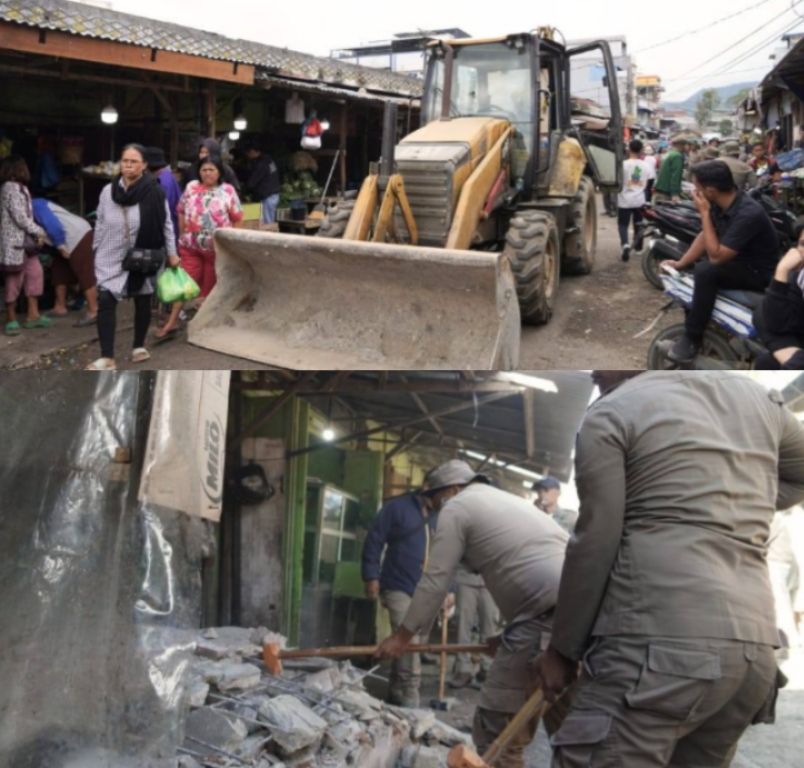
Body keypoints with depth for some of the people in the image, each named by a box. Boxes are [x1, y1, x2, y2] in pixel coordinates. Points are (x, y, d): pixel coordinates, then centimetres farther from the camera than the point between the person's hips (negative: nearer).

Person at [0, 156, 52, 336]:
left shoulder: (19, 188, 15)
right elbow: (20, 217, -19)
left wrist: (35, 233, 8)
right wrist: (39, 232, -9)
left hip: (25, 241, 10)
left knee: (35, 273, 12)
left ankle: (33, 315, 19)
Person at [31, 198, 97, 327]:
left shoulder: (36, 206, -12)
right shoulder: (36, 206, 18)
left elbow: (53, 226, -21)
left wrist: (61, 247, -16)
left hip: (78, 236, -11)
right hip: (71, 238, 11)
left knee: (85, 273, -12)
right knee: (59, 270, 15)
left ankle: (93, 312, -13)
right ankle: (60, 307, 22)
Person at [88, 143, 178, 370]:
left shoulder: (154, 192, -10)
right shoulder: (108, 191, 0)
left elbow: (166, 225, -3)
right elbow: (100, 225, 8)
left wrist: (172, 254, -1)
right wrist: (95, 253, 9)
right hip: (112, 259, 2)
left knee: (142, 303, 12)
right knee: (105, 302, -8)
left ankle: (139, 346, 31)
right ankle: (107, 358, -7)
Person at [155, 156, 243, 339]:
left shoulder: (228, 190, -3)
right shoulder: (191, 187, 3)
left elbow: (237, 218, 0)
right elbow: (181, 211, 11)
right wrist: (183, 232, 4)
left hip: (217, 247, -1)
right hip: (191, 246, 1)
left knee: (210, 286, 10)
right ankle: (172, 322, 2)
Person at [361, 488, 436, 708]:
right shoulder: (397, 507, -4)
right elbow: (374, 541, -6)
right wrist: (371, 576, -12)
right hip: (399, 587, -5)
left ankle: (396, 693, 25)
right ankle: (410, 695, -7)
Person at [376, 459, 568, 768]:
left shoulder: (457, 507, 8)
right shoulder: (511, 500, 33)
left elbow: (436, 580, 5)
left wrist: (403, 635, 14)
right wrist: (506, 634, 36)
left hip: (546, 612, -9)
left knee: (495, 728, -2)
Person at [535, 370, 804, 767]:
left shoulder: (610, 413, 1)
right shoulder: (754, 396, 18)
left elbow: (595, 544, -2)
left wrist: (562, 649, 6)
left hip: (661, 642, -7)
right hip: (755, 647, 7)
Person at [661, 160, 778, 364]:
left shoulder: (748, 214, -33)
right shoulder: (721, 203, -7)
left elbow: (716, 256, -32)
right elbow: (705, 236, 7)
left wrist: (704, 214, -28)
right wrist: (681, 263, -3)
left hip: (757, 273, -9)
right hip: (736, 261, 9)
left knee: (705, 271, -31)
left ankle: (693, 338, -20)